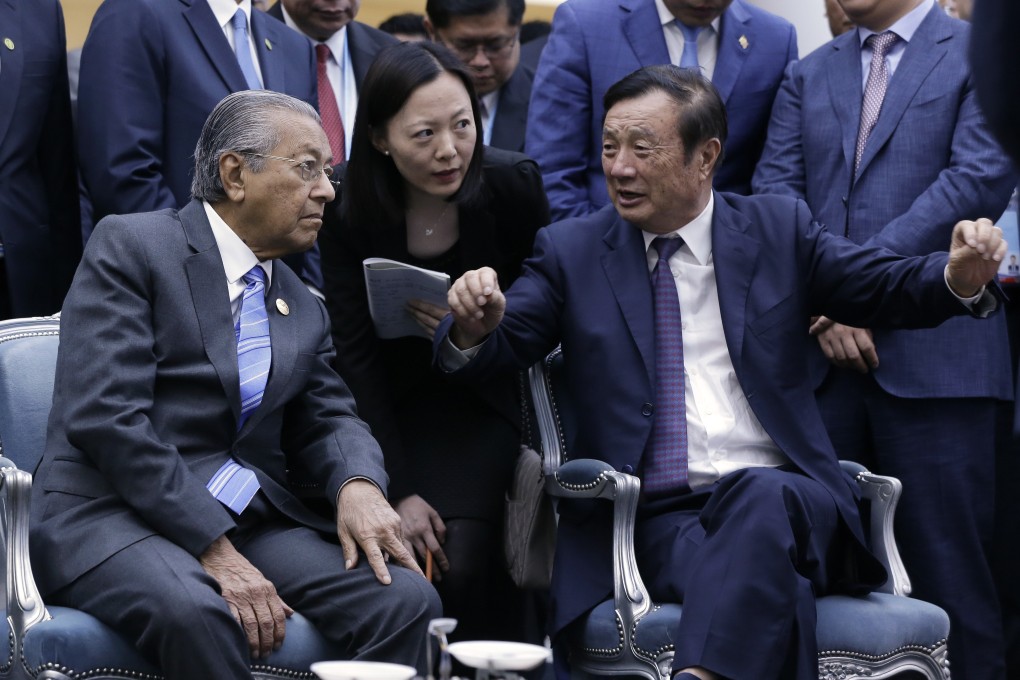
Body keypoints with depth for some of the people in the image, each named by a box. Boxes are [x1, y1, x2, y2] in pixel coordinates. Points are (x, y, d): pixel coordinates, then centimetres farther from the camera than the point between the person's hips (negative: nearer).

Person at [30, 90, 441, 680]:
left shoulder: (304, 310, 20)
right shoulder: (129, 247, -3)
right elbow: (104, 415, -14)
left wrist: (358, 485, -10)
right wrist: (213, 549, -20)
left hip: (251, 519, 6)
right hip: (112, 514, -6)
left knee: (407, 599, -19)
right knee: (196, 614, -38)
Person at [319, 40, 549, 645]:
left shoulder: (514, 184, -15)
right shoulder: (349, 210, -13)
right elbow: (354, 354, -10)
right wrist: (398, 490, -17)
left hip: (482, 397, -1)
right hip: (392, 402, 1)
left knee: (462, 567, -23)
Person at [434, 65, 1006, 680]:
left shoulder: (781, 230, 13)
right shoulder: (570, 252, 13)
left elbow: (891, 289, 10)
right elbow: (494, 351, 4)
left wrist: (961, 277, -13)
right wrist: (474, 326, -21)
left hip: (780, 498, 1)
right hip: (653, 519, -1)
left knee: (760, 496, -38)